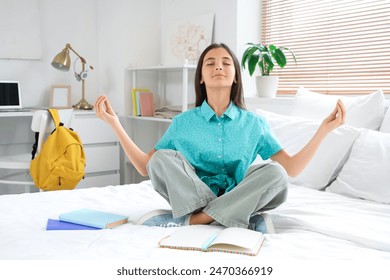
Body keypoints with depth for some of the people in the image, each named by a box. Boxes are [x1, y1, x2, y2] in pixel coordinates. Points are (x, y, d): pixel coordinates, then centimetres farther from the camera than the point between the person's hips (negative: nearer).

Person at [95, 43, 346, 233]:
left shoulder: (255, 124, 3)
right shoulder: (183, 122, 4)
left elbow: (291, 169, -2)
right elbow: (146, 167, 2)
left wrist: (325, 129, -12)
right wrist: (114, 123, -5)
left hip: (238, 201, 1)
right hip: (192, 199, 0)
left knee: (274, 172, -27)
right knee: (163, 158, -23)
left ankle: (187, 220, -24)